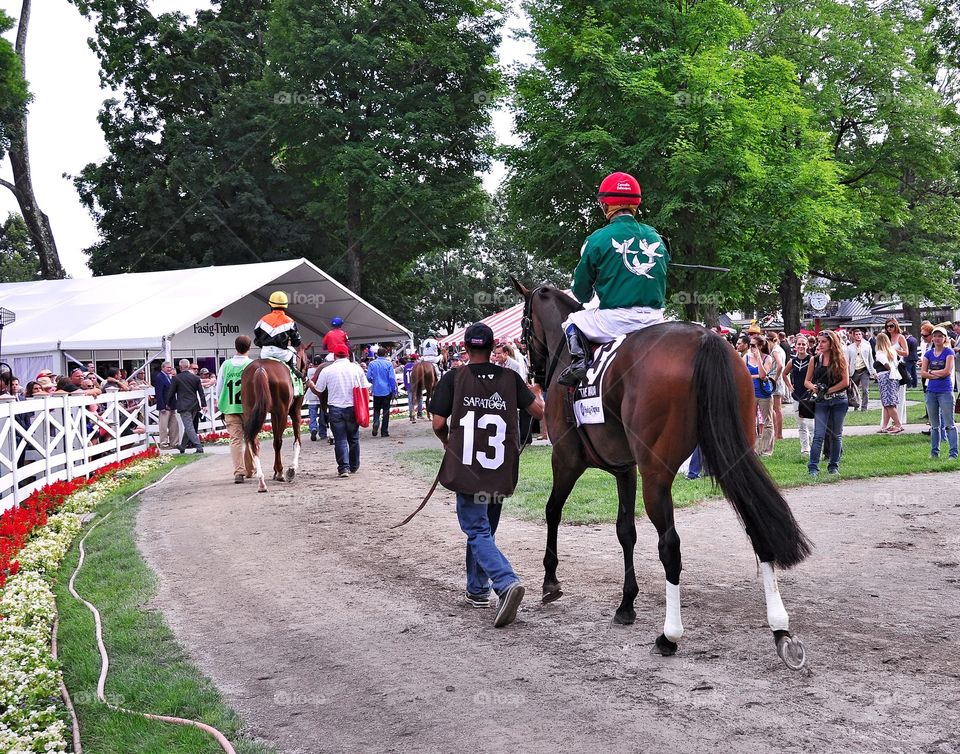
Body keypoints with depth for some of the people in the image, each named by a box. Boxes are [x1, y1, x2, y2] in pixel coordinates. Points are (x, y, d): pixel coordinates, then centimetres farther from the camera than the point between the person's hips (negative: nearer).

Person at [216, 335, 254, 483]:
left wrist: (222, 407, 17)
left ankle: (239, 472, -7)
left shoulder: (225, 365, 2)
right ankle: (249, 470, 20)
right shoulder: (252, 365, -6)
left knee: (235, 439, 2)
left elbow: (219, 387, 7)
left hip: (230, 408, 2)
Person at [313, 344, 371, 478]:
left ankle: (343, 468, -8)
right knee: (353, 439, 16)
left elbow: (318, 390, 1)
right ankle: (354, 466, 27)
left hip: (336, 408, -1)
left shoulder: (327, 370, -3)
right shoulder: (356, 368, 1)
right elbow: (365, 389, 3)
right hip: (353, 408, 2)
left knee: (340, 439, 2)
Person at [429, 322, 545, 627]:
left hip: (467, 470, -3)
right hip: (501, 473, 4)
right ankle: (477, 589, 27)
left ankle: (507, 582, -25)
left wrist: (447, 441, 15)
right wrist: (536, 393, 23)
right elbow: (539, 411, 0)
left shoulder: (453, 378, -6)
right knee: (484, 528, 20)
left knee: (477, 531, -4)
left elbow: (438, 423, -6)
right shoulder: (510, 378, 1)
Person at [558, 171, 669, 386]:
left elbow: (581, 292, 4)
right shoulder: (656, 238, 9)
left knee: (572, 321, 21)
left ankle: (579, 361, -1)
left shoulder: (599, 239, -5)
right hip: (654, 320, 4)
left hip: (616, 320, -4)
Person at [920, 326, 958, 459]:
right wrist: (938, 375, -10)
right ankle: (934, 452, 18)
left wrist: (931, 371, -4)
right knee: (934, 425, 11)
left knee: (949, 424, -5)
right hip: (931, 392, 5)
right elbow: (922, 373, 2)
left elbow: (947, 371, -14)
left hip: (945, 392, -5)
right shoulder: (928, 354, 9)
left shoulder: (949, 352, -4)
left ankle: (953, 453, -4)